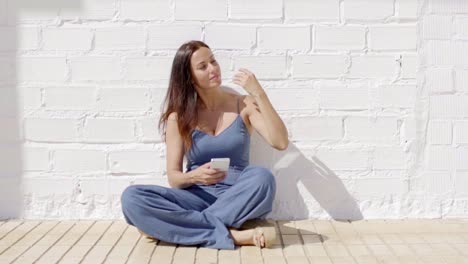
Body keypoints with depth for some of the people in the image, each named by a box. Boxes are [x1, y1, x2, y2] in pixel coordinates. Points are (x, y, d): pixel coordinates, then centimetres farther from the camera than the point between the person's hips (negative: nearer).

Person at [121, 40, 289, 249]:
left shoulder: (243, 105, 2)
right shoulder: (178, 116, 3)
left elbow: (280, 143, -11)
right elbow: (173, 177, 1)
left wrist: (259, 94, -16)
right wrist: (195, 176, -22)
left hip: (238, 199, -1)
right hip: (197, 198, 1)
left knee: (262, 177, -35)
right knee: (131, 197, -27)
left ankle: (188, 227, -24)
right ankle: (232, 235, -31)